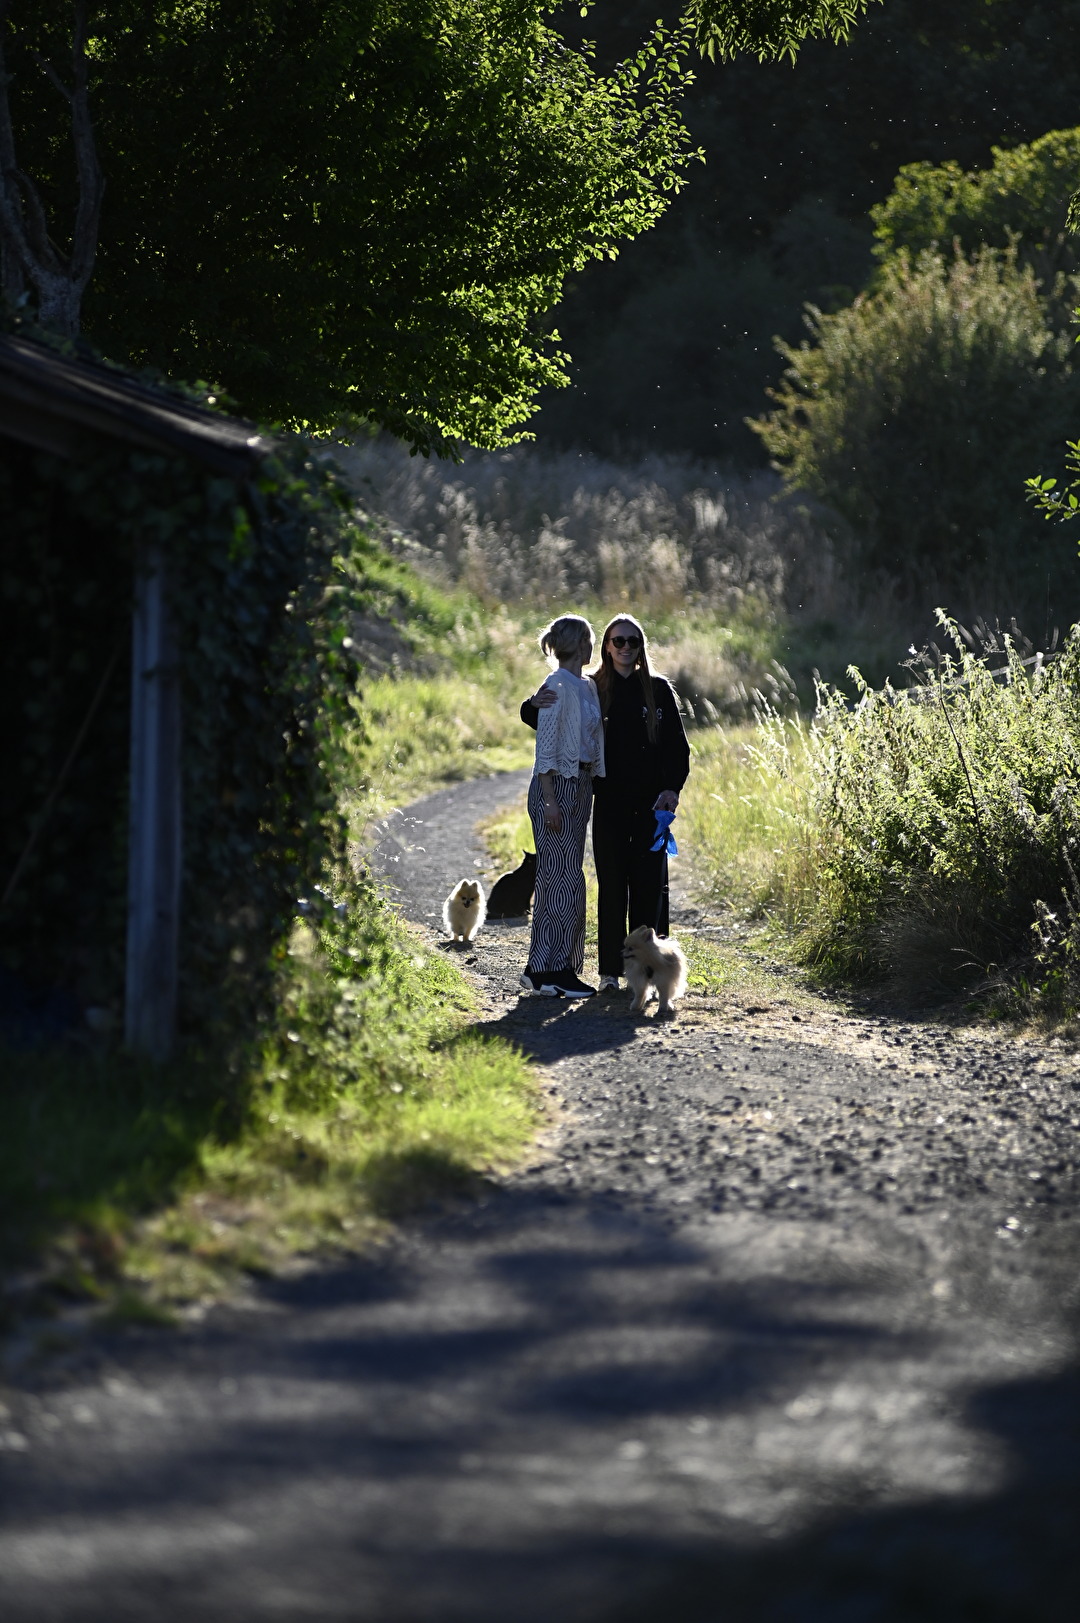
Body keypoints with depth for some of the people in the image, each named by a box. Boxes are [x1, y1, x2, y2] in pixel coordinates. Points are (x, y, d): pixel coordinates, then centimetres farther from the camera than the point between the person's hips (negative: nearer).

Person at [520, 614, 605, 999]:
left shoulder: (587, 686, 15)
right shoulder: (557, 686, -13)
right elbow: (545, 746, -16)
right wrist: (550, 801, -19)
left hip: (582, 784, 9)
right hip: (557, 785, -9)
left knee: (563, 877, 10)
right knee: (564, 877, -9)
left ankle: (542, 970, 15)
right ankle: (550, 971, -7)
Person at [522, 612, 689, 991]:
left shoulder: (658, 690, 7)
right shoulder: (592, 690, 6)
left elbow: (677, 745, 6)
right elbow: (546, 723, 8)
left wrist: (672, 787, -7)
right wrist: (535, 707, -16)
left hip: (650, 803, 0)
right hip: (609, 803, 0)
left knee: (649, 882, -1)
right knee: (612, 883, -1)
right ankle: (610, 970, 3)